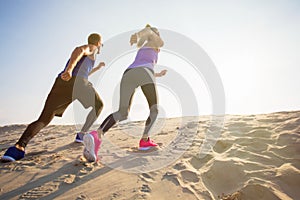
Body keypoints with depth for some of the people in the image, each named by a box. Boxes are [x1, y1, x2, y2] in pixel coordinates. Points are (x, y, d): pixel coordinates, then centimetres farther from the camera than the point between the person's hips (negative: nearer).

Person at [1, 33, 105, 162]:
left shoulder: (85, 50, 41)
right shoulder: (91, 48, 17)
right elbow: (79, 50, -9)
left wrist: (97, 68, 66)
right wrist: (70, 69, -27)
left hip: (61, 83, 7)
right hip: (77, 82, -6)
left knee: (43, 120, -1)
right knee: (98, 105, 17)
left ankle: (19, 147, -25)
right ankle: (82, 135, 8)